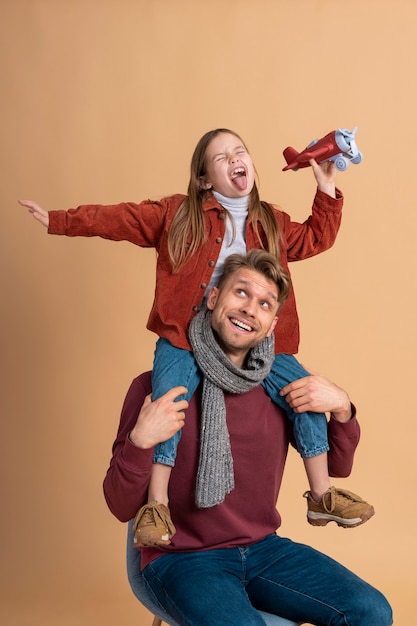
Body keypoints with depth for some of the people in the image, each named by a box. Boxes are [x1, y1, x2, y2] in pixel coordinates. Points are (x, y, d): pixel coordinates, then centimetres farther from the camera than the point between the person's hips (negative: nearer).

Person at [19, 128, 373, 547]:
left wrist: (326, 190, 13)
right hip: (186, 338, -2)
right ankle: (156, 505, -10)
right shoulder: (176, 214, 4)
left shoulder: (271, 224, 14)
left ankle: (321, 496, 7)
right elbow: (119, 219, 4)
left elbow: (316, 239, 21)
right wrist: (58, 221, 1)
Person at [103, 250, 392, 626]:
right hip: (182, 558, -4)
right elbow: (122, 508, -9)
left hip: (263, 549, 5)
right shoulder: (155, 387, -11)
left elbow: (337, 467, 11)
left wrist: (342, 410, -8)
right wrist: (140, 443, -28)